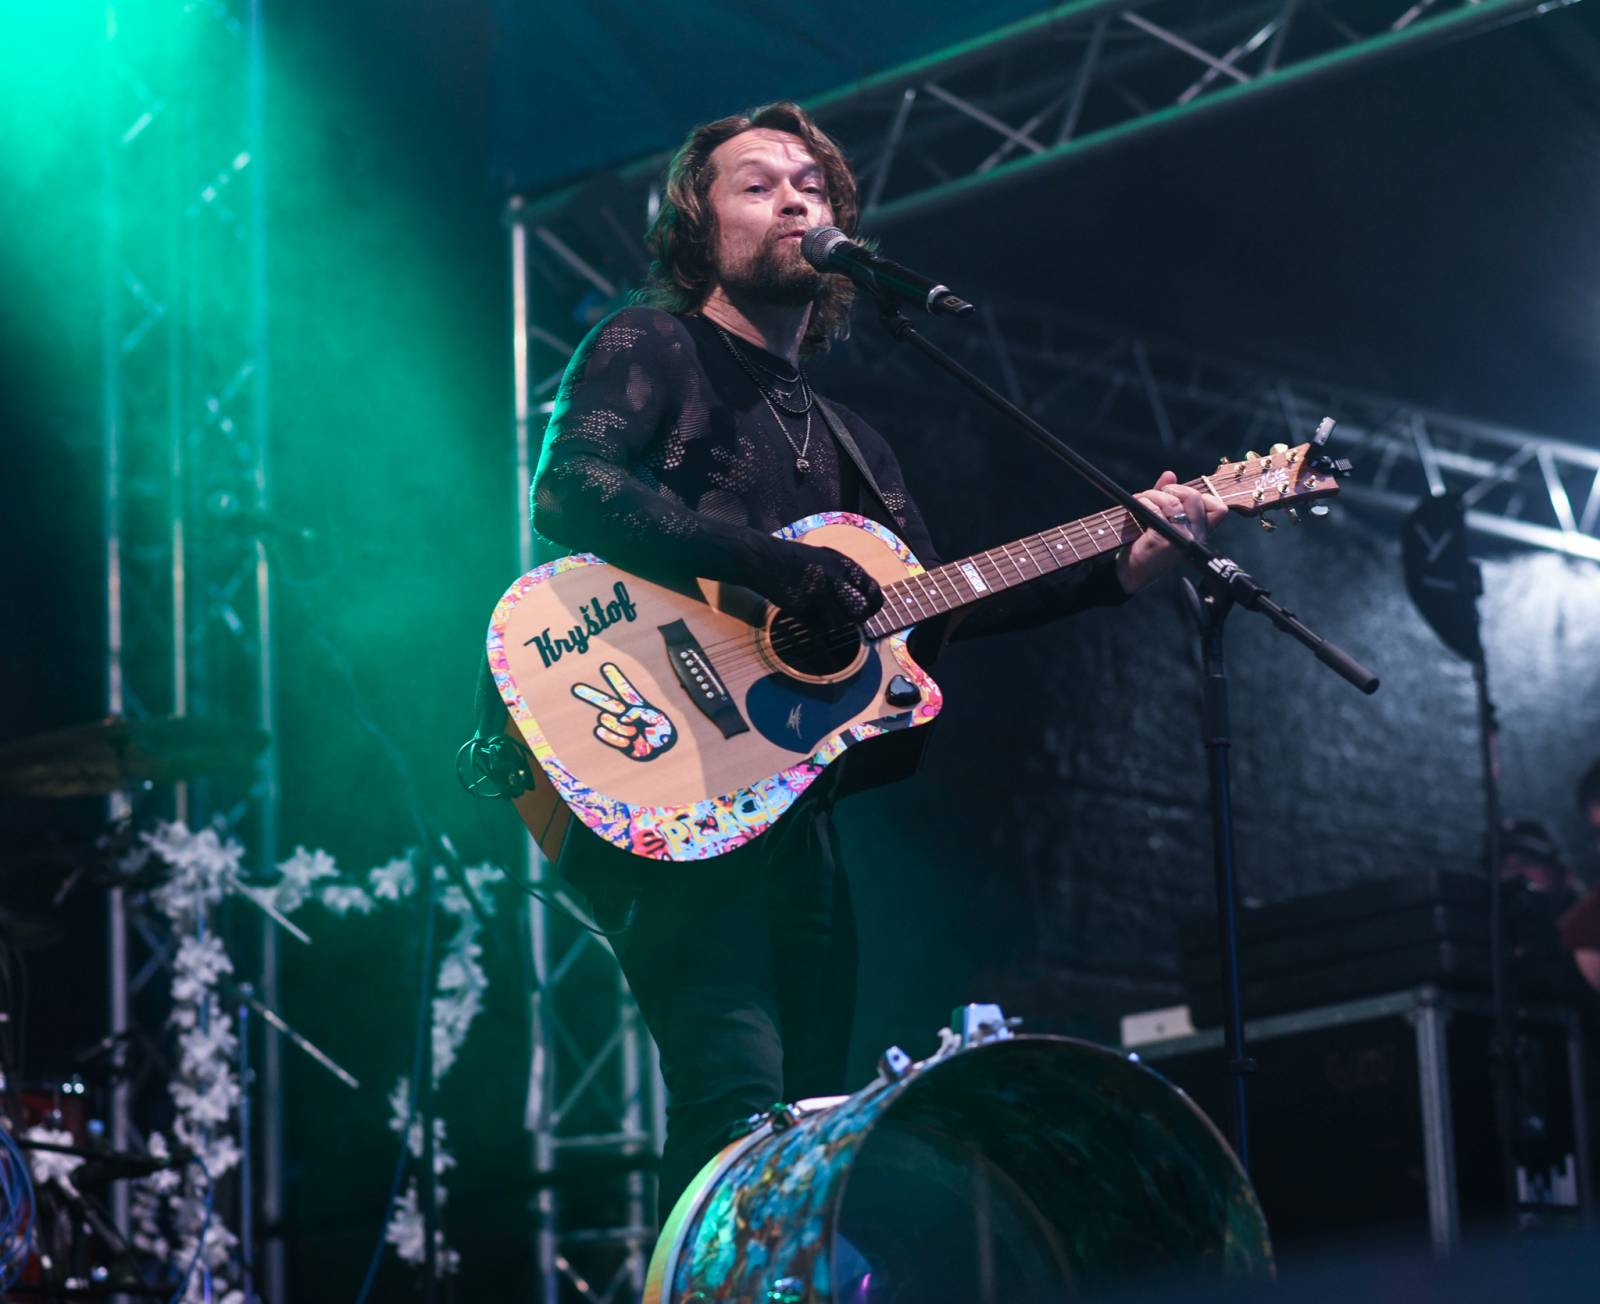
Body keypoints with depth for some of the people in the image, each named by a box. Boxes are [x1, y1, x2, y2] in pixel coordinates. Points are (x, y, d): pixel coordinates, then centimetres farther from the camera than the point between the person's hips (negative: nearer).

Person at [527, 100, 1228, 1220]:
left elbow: (935, 609, 22)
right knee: (739, 1100, -24)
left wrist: (1122, 564, 12)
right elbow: (571, 491, -14)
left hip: (797, 806, 8)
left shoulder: (852, 446, 27)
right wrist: (782, 571, -20)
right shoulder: (654, 349, 5)